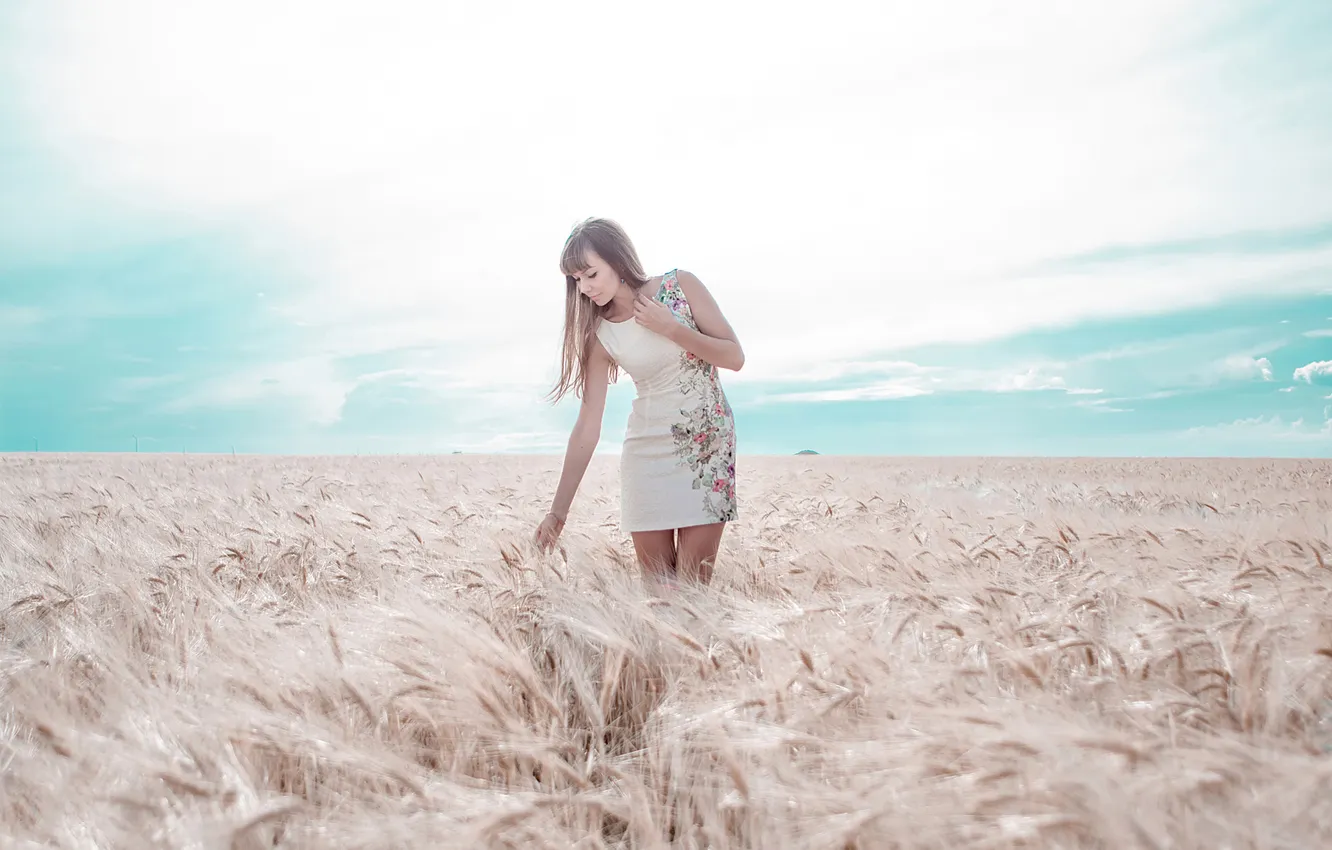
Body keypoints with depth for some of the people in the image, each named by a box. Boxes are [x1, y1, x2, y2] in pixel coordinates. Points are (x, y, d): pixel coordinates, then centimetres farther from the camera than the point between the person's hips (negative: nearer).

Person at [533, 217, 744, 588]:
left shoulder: (680, 285, -7)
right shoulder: (599, 335, -4)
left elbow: (735, 357, -6)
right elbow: (588, 427, -5)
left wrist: (671, 328, -17)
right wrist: (558, 511, -9)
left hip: (708, 443, -1)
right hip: (647, 450, 1)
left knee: (694, 583, -6)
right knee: (655, 585, 0)